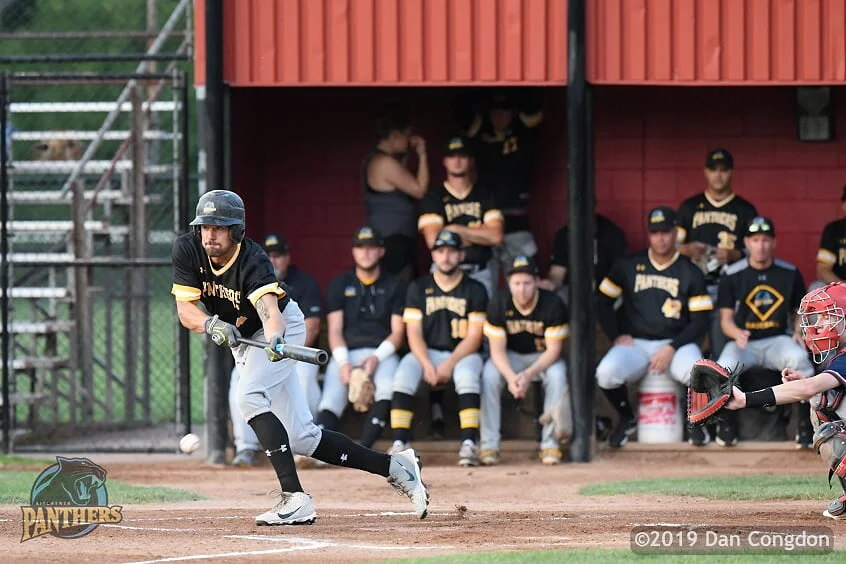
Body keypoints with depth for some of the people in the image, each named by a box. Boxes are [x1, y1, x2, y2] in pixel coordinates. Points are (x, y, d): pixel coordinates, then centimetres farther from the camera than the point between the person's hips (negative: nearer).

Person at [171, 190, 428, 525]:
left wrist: (274, 339, -70)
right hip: (243, 341, 6)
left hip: (280, 329, -6)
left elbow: (269, 308, -48)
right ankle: (394, 468, 16)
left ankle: (295, 499, -35)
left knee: (249, 397, -31)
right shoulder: (187, 251, -16)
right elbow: (185, 309, -20)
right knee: (301, 438, 4)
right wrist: (211, 325, -41)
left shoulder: (252, 262, -31)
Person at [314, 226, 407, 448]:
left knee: (389, 388, -35)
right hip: (346, 353, 2)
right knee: (331, 398, -27)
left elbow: (397, 332, 5)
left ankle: (364, 449, -41)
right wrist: (343, 363, -11)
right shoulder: (339, 285, 16)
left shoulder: (395, 286, 12)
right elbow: (335, 331, 8)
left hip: (382, 353, -2)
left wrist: (377, 358, -13)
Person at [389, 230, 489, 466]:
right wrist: (427, 365, -18)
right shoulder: (418, 288, 6)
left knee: (468, 376, -35)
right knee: (403, 376, -29)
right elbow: (414, 333, 0)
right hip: (426, 353, 2)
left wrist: (449, 364, -19)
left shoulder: (474, 290, 1)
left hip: (462, 354, -2)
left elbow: (474, 338, -5)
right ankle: (399, 444, -32)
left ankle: (469, 444, -37)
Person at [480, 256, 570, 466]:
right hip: (510, 357, 1)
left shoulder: (553, 305, -21)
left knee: (557, 374, -34)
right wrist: (511, 377, -35)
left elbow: (553, 350, -20)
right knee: (488, 375, -29)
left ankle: (550, 444, -26)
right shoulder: (498, 304, -16)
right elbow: (497, 350, -15)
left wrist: (528, 375, -37)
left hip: (543, 357, -1)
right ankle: (489, 446, -26)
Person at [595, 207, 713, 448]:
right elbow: (603, 302, 11)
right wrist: (617, 336, -4)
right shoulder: (628, 266, 6)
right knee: (606, 373, -31)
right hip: (635, 344, 1)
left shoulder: (691, 273, 2)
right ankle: (627, 419, 2)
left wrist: (671, 348, -14)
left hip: (677, 343, -1)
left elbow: (700, 321, -1)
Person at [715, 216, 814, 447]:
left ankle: (806, 422, -20)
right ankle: (726, 421, -8)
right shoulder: (732, 276, 0)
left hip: (777, 340, 1)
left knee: (798, 358, -34)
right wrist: (736, 333, -23)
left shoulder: (790, 273, 5)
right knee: (725, 366, -34)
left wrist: (799, 331, -7)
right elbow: (726, 319, 0)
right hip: (743, 342, -1)